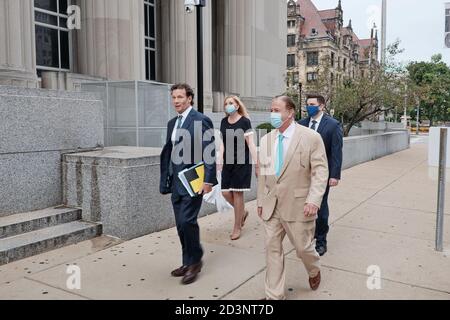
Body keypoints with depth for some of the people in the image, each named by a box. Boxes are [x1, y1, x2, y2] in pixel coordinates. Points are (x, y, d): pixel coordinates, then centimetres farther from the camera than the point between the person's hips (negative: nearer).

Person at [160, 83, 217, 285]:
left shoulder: (201, 121, -8)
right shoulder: (172, 123, 15)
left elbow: (209, 153, -13)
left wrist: (208, 180, -19)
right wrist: (166, 180, 14)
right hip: (176, 183, 7)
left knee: (187, 221, -12)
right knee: (181, 225, 11)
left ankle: (195, 261, 9)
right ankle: (188, 263, 24)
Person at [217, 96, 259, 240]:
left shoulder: (244, 121, -7)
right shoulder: (224, 122, 8)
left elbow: (251, 144, -9)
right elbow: (223, 143, 12)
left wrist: (257, 164, -13)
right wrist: (219, 161, 7)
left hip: (241, 162, -5)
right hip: (228, 162, 5)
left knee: (237, 193, -1)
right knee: (225, 192, 1)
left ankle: (237, 227, 13)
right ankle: (243, 211, 30)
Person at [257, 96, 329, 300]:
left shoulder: (311, 138, -9)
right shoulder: (266, 140, 7)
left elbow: (320, 171, -11)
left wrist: (313, 200, -21)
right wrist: (261, 201, 12)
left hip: (298, 206, -4)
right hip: (271, 206, 5)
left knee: (303, 247, 10)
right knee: (272, 249, 8)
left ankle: (314, 271, 45)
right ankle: (274, 295, 23)